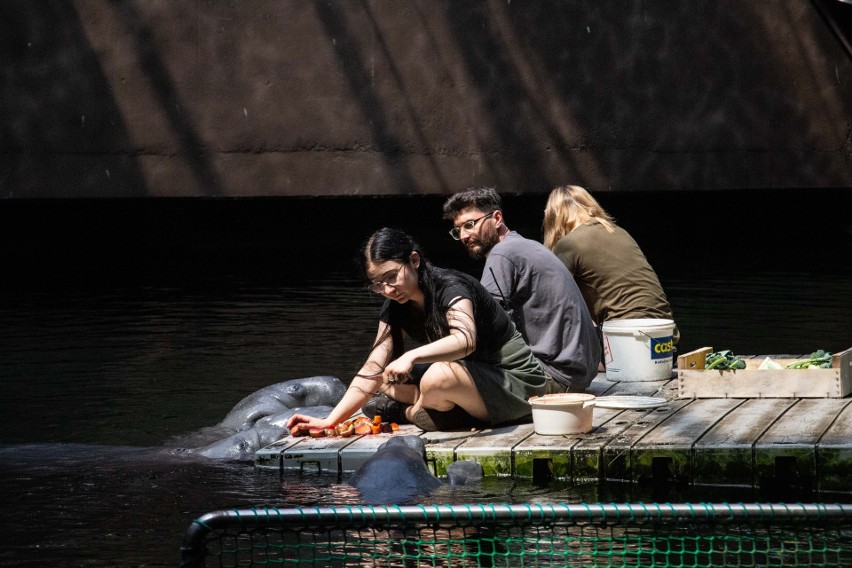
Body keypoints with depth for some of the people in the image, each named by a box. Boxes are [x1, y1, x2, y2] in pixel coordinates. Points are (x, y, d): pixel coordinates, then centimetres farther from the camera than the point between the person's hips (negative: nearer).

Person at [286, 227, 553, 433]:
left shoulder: (451, 287, -21)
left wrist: (411, 356, -53)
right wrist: (331, 420, -15)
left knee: (437, 378, -33)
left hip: (517, 383, -8)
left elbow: (466, 340, -40)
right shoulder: (395, 310, 2)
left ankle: (411, 413, -4)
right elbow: (372, 371, -4)